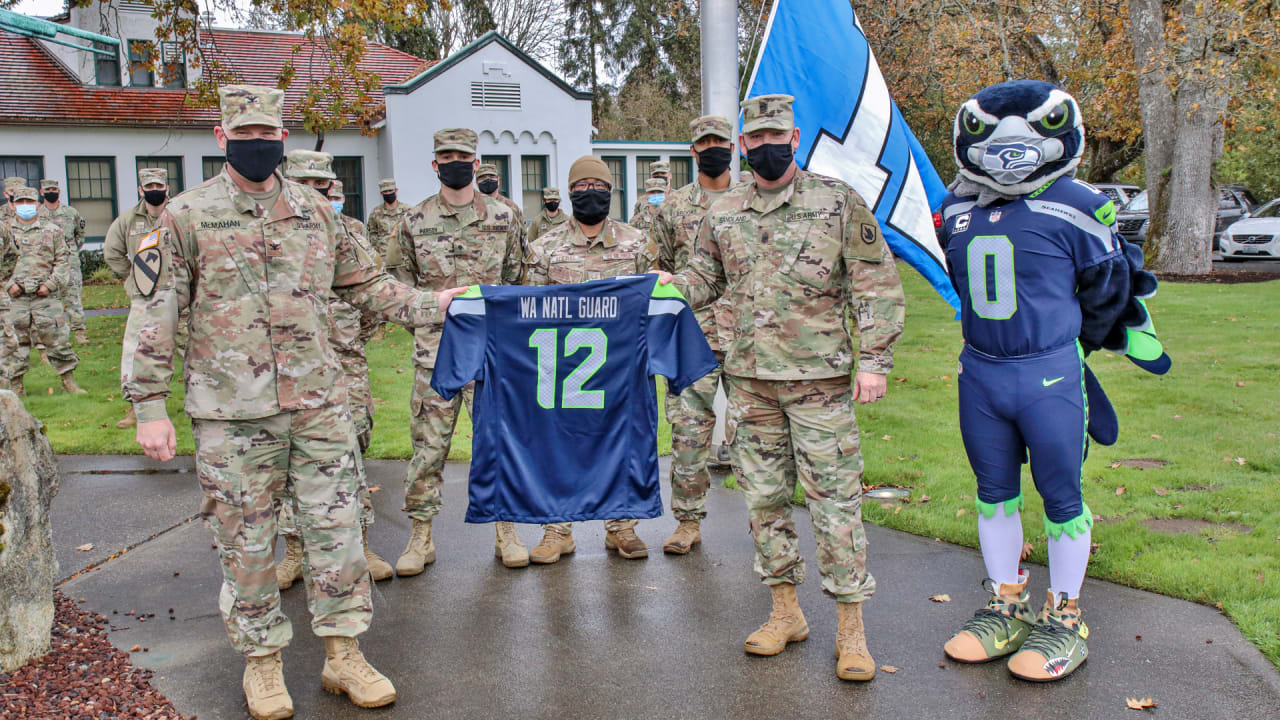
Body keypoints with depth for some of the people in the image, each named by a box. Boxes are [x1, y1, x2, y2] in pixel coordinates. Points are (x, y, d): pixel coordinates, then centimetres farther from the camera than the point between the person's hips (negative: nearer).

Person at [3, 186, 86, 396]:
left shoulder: (52, 230, 7)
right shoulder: (5, 231, 10)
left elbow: (63, 261, 5)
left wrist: (50, 284, -6)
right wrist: (9, 284, -4)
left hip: (46, 297, -1)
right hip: (16, 298, 1)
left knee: (57, 339, -1)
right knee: (16, 341, 5)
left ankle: (68, 379, 9)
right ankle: (16, 383, 14)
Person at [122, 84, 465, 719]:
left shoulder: (317, 212, 9)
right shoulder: (186, 216, -1)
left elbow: (366, 283, 20)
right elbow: (153, 314, -2)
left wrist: (431, 304, 15)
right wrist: (149, 407, -7)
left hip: (319, 405, 3)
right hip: (231, 414, -2)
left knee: (336, 527, 4)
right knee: (246, 541, 7)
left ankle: (344, 654, 19)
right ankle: (262, 660, 25)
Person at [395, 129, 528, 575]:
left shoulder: (502, 217, 6)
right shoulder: (414, 221, 5)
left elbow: (517, 278, 12)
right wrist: (431, 313, 3)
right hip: (436, 351, 0)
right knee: (428, 444, 3)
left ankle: (506, 531, 16)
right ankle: (421, 538, 13)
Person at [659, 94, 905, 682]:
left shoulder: (838, 201, -1)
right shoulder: (723, 214, 10)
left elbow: (877, 283, -1)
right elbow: (705, 278, 20)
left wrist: (874, 358, -7)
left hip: (820, 380, -4)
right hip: (749, 380, 4)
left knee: (834, 501, -2)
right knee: (764, 497, 10)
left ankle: (851, 628, 10)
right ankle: (785, 612, 25)